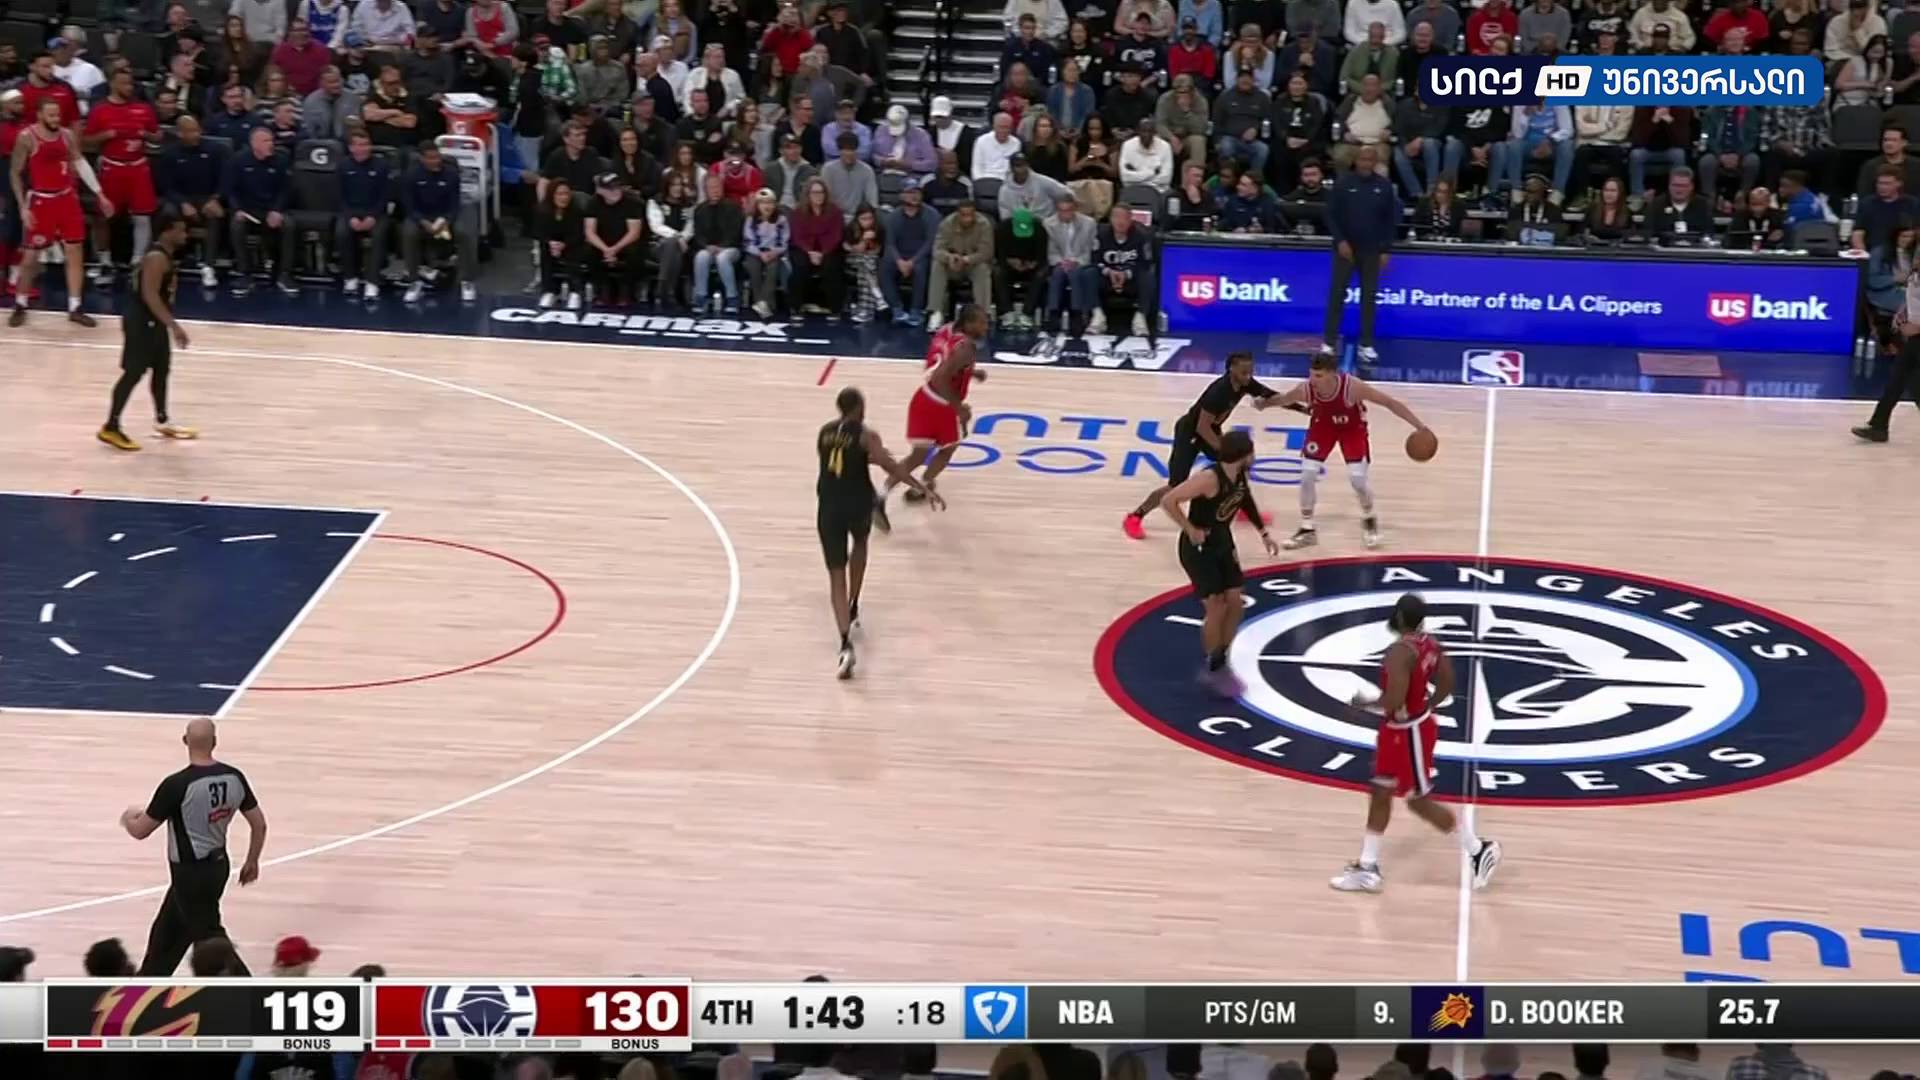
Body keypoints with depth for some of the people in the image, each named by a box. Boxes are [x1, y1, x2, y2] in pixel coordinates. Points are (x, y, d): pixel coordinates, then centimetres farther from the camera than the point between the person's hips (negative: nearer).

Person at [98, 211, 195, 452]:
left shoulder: (164, 255, 10)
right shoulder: (157, 258, -22)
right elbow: (149, 295, -28)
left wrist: (169, 324, 27)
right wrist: (174, 325, -31)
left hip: (153, 322, 10)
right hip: (142, 322, -10)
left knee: (161, 369, 19)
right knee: (133, 373, -7)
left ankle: (162, 421, 33)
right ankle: (111, 428, -2)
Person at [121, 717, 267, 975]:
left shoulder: (177, 785, -22)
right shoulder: (234, 778, -5)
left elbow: (140, 831, -13)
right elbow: (259, 824, 2)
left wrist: (128, 817, 10)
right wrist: (252, 862, 18)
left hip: (191, 871, -8)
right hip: (218, 864, 8)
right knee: (167, 932, 23)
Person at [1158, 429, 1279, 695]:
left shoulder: (1240, 475, -6)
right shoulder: (1210, 479, -31)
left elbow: (1245, 500, 17)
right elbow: (1168, 500, -32)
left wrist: (1263, 532, 14)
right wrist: (1190, 530, -25)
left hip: (1222, 543, 8)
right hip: (1198, 548, -8)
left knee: (1234, 604, 8)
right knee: (1216, 608, -7)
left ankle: (1220, 663, 23)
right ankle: (1212, 669, 10)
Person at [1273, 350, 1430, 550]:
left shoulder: (1352, 387, -39)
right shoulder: (1305, 390, -32)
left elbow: (1390, 402, -30)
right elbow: (1282, 399, -8)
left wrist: (1419, 427, -31)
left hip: (1352, 427, -2)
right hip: (1322, 425, 2)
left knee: (1357, 478, -10)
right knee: (1307, 475, -7)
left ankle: (1369, 520, 22)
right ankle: (1307, 529, 13)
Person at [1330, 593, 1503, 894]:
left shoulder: (1400, 652, -29)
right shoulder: (1428, 643, 1)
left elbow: (1393, 702, -32)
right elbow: (1447, 683, 10)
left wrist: (1367, 701, -14)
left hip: (1409, 733, -10)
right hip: (1400, 730, 10)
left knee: (1420, 802, 5)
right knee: (1380, 793, 15)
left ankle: (1479, 850, 17)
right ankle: (1367, 868, 23)